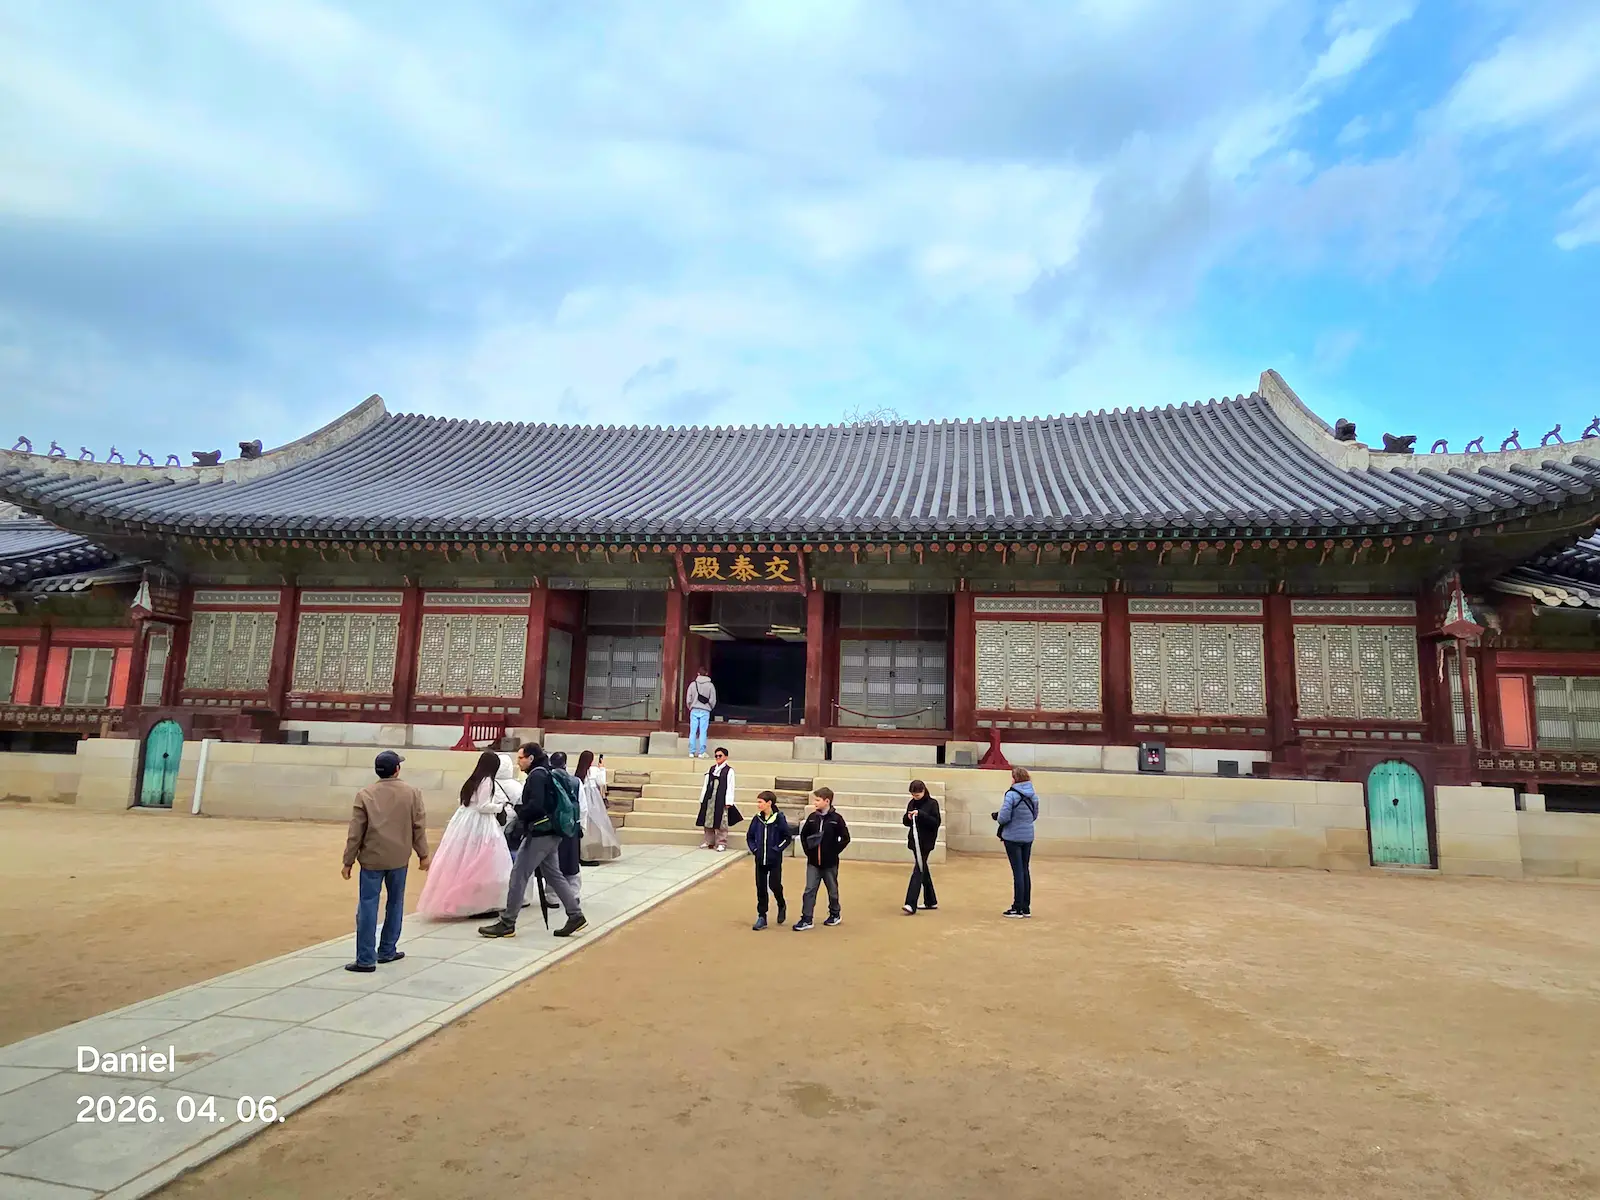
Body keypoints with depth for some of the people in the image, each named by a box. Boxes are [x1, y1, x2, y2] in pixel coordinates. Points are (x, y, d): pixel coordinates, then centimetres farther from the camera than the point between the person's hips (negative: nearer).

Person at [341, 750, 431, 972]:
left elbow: (356, 832, -4)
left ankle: (366, 959, 1)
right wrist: (423, 854, 11)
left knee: (368, 906, 2)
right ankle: (387, 951, 24)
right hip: (399, 858, 1)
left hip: (372, 858, -1)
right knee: (395, 904, 15)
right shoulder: (411, 793, -1)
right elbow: (419, 826, 1)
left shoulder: (365, 794, -5)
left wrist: (348, 861, 4)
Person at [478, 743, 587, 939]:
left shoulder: (537, 775, -12)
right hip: (550, 833, 10)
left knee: (518, 875, -4)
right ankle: (575, 915, 13)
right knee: (552, 874, 14)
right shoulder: (546, 773, 16)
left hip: (539, 833, -10)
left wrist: (519, 812, -6)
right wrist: (522, 810, 7)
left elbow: (535, 805, -23)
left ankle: (507, 923, 1)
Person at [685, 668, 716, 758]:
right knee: (703, 732, 1)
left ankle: (692, 752, 4)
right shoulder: (710, 685, -2)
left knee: (693, 732, 4)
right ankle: (701, 753, -2)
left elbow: (688, 700, 0)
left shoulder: (693, 684, 1)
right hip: (705, 711, -1)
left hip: (694, 710, 1)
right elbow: (713, 700, -3)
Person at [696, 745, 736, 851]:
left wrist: (728, 802, -11)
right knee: (708, 820, 9)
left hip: (721, 799, -5)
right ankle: (709, 842, 19)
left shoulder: (729, 770, -2)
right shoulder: (711, 769, 13)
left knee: (721, 822, -3)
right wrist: (703, 799, 10)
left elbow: (730, 787, -6)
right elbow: (706, 785, 14)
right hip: (709, 798, 5)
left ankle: (721, 843, 5)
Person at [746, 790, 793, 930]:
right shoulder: (758, 819, 1)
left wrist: (777, 849, -11)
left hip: (775, 860, -4)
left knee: (774, 885, -2)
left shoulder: (779, 818, -11)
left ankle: (782, 906, 28)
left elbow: (788, 837, -8)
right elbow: (749, 836, 12)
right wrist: (754, 849, 1)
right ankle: (761, 917, 14)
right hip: (760, 860, 4)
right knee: (761, 888, 6)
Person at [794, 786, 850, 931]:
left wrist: (835, 851, -9)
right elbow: (803, 835, 11)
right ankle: (806, 919, 3)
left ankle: (835, 914, 32)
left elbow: (845, 838, -8)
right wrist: (807, 849, 2)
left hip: (830, 862, -3)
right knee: (809, 890, -1)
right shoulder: (812, 817, 0)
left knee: (832, 890, 13)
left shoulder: (836, 818, -11)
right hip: (813, 862, 3)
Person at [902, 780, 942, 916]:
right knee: (923, 869, 15)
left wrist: (920, 814, -24)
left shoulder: (932, 803, -8)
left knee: (918, 870, -12)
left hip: (926, 842, -7)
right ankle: (931, 901, 27)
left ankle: (911, 905, -18)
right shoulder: (912, 803, 8)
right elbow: (905, 822, 13)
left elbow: (936, 822, -16)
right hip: (914, 840, 7)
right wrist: (908, 818, -10)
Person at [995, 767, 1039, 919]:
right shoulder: (1033, 796, 4)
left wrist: (998, 816, 1)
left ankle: (1018, 908, 4)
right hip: (1028, 837, 6)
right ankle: (1026, 907, 19)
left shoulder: (1012, 794, -17)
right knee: (1025, 870, 13)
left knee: (1018, 871, -1)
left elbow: (1003, 818, -19)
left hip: (1013, 837, -6)